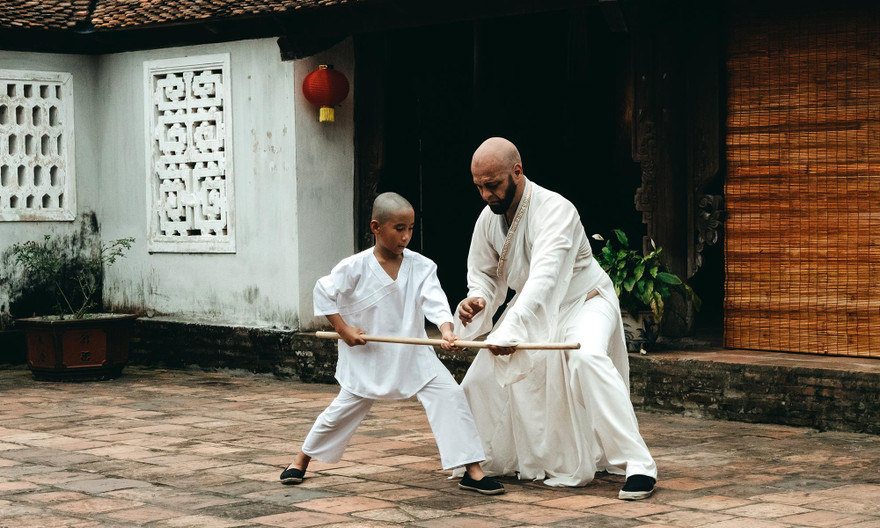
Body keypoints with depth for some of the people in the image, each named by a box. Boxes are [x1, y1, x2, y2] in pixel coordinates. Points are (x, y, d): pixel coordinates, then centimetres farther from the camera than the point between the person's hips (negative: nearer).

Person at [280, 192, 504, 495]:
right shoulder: (356, 267, -12)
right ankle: (301, 460, 33)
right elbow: (323, 292, -4)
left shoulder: (422, 267, -6)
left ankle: (472, 471, -7)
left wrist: (446, 331, -35)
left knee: (450, 396, -13)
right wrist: (342, 328, -11)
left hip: (414, 354, 2)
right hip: (368, 356, -2)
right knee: (343, 410, 9)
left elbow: (435, 302, -17)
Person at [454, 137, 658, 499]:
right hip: (534, 310, 8)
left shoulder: (554, 210, -31)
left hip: (583, 302, -7)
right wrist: (477, 299, -20)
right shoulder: (489, 218, -8)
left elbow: (545, 276, -43)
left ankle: (637, 465, -33)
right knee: (487, 373, 6)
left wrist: (511, 329, -54)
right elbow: (484, 273, 4)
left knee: (587, 358, -36)